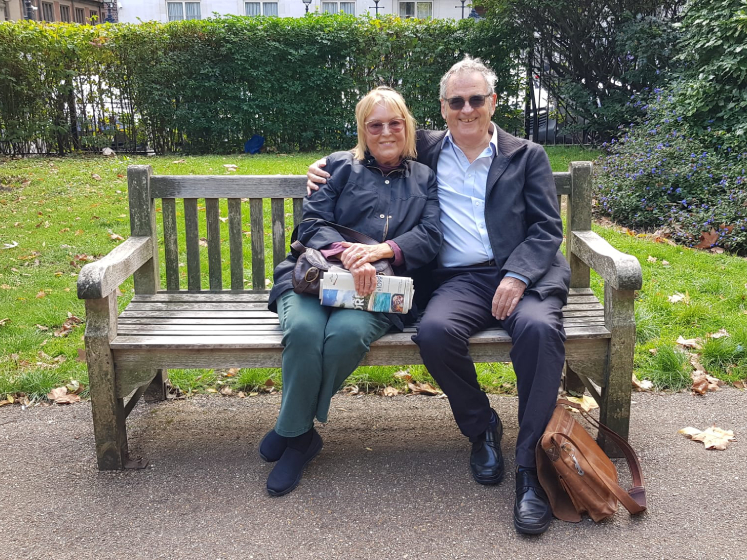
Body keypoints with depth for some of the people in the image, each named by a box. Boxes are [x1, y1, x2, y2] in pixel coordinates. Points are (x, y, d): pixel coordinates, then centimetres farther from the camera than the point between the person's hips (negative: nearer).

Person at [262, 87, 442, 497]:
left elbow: (430, 238, 7)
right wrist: (347, 254, -16)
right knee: (304, 329, -34)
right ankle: (302, 436, -11)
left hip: (377, 289, 0)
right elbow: (312, 223, 6)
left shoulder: (425, 179, 22)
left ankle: (291, 432, -13)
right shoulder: (341, 166, 19)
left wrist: (380, 250, -13)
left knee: (348, 332, -34)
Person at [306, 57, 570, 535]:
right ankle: (481, 428, -4)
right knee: (435, 330, -32)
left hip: (523, 274, -1)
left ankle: (532, 468, -22)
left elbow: (547, 228, 6)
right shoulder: (427, 150, 17)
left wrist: (516, 276, -12)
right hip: (460, 279, 1)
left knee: (540, 327, -34)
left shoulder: (527, 155, 13)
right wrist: (329, 166, 12)